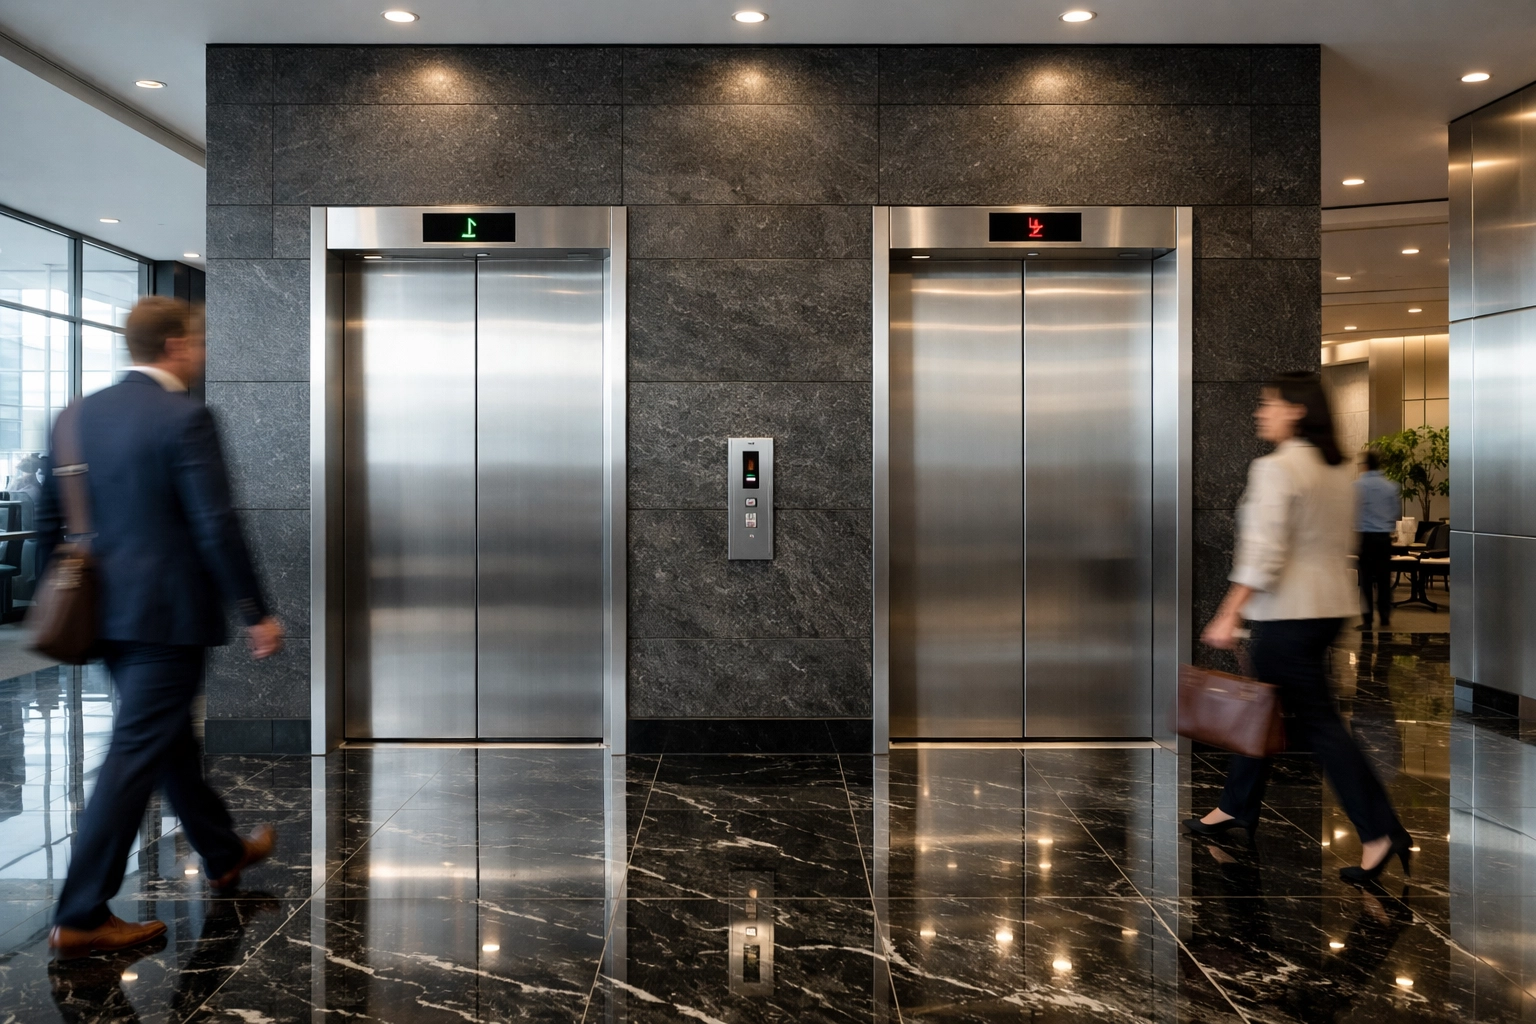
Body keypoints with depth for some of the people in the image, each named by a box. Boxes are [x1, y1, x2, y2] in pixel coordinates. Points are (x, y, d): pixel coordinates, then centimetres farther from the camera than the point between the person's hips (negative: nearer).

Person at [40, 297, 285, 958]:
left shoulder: (79, 414, 7)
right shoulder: (185, 418, -15)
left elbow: (49, 515, 12)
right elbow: (216, 526, -19)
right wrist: (256, 613, -13)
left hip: (106, 609, 9)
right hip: (168, 612, -8)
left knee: (169, 735, 21)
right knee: (135, 757, -1)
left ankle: (222, 854, 39)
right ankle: (80, 918, 5)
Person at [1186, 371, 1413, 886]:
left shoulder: (1274, 468, -16)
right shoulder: (1338, 470, 11)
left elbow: (1263, 553, -23)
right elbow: (1340, 541, 16)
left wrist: (1227, 616, -20)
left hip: (1288, 612, -9)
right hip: (1330, 605, 9)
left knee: (1317, 720, -2)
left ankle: (1380, 833, 0)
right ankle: (1238, 806, 30)